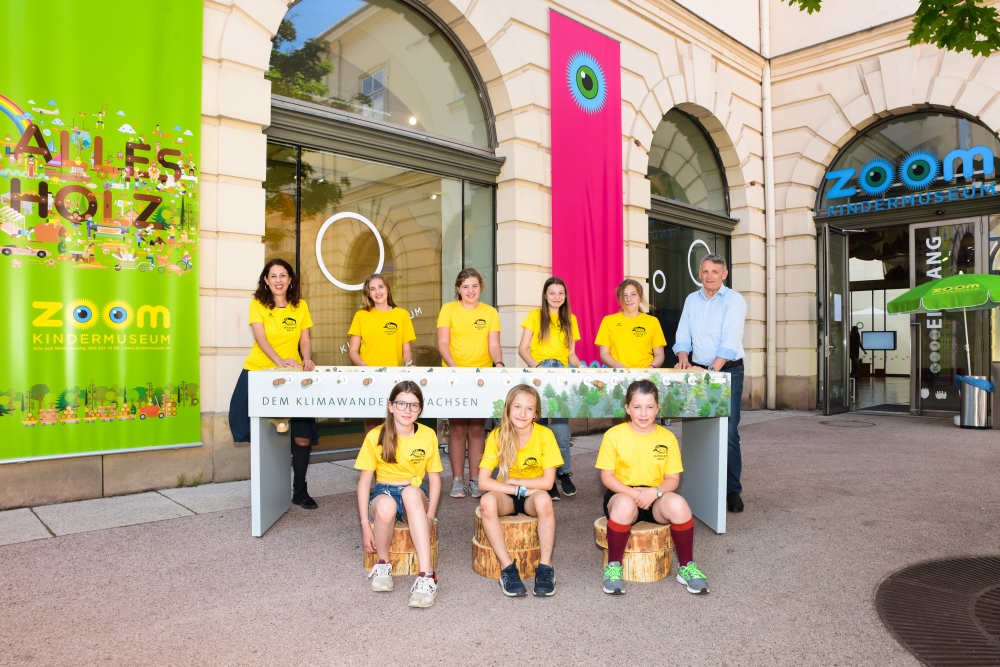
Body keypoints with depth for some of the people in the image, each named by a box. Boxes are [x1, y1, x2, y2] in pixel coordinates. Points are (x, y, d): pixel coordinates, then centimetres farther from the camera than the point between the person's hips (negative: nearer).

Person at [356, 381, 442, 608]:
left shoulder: (428, 435, -5)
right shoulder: (375, 436, -8)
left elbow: (435, 479, 0)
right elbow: (364, 481, -6)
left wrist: (429, 516, -14)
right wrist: (365, 524, -12)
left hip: (415, 497, 1)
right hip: (384, 493, 0)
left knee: (411, 491, -37)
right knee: (386, 506, -38)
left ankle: (426, 575, -40)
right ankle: (383, 563, -9)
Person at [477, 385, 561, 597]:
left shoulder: (545, 435, -15)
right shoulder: (497, 436, -13)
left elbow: (547, 482, -17)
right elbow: (483, 482, -16)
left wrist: (511, 480, -16)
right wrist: (520, 490, -23)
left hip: (533, 495, -1)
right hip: (507, 496, 1)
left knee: (543, 499, -36)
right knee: (487, 502, -32)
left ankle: (545, 567, -21)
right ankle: (507, 567, -21)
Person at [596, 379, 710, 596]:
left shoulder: (667, 437, 2)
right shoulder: (613, 435, -6)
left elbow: (673, 478, 2)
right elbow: (607, 476, -5)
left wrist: (655, 492, -19)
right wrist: (632, 492, -21)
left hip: (656, 498, 2)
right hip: (622, 495, -2)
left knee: (678, 504, -31)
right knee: (624, 505, -38)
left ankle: (686, 566, -9)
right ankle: (613, 566, -17)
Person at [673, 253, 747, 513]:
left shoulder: (734, 300, -7)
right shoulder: (691, 300, 10)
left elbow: (730, 341, -19)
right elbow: (683, 336, 8)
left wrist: (713, 369, -28)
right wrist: (683, 359, -10)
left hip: (728, 371, -5)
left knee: (728, 433, -7)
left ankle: (732, 491, 3)